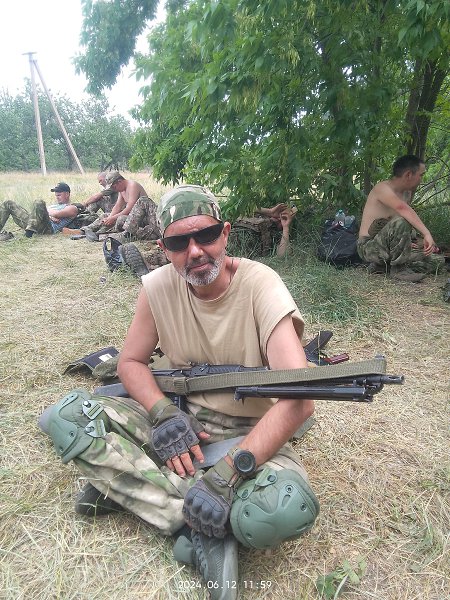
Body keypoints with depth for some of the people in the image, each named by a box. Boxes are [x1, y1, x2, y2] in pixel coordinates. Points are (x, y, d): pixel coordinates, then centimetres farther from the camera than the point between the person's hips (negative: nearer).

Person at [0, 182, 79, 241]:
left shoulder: (72, 208, 11)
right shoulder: (55, 205, 37)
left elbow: (56, 214, -8)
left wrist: (48, 211, 10)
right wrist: (50, 216, -3)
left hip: (47, 228, -9)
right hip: (31, 223, 9)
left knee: (39, 203, -33)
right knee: (8, 204, 6)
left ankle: (30, 230, -39)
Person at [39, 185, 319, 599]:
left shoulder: (260, 286, -20)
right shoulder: (159, 286, -7)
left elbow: (299, 401, -27)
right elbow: (131, 362, 4)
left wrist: (226, 473, -32)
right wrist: (163, 414, -16)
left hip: (248, 433, -4)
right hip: (181, 420, 4)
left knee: (285, 511, -35)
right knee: (64, 417, -15)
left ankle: (129, 486, -14)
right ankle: (201, 532, -17)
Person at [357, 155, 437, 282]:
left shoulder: (406, 193, 9)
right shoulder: (382, 188, -18)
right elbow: (402, 208, -37)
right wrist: (426, 234, -42)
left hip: (384, 246, 9)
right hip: (368, 247, -9)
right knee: (400, 222, -34)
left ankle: (382, 266, 12)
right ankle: (398, 268, -19)